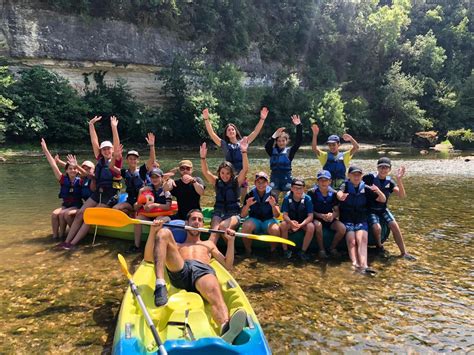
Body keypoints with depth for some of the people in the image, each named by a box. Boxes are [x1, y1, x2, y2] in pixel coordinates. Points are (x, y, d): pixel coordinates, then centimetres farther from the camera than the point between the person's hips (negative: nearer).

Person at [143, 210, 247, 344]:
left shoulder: (209, 244, 41)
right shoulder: (176, 245, 39)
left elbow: (227, 265, 30)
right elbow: (148, 258, 27)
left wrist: (231, 241, 19)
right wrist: (153, 231, 14)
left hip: (204, 270, -1)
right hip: (179, 272, 1)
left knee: (215, 293, -37)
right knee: (164, 232, -16)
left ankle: (226, 329, -71)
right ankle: (160, 285, -36)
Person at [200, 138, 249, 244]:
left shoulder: (236, 181, 3)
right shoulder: (217, 182, 10)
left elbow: (245, 169, -13)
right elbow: (205, 172, -4)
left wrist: (244, 152, -26)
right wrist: (203, 157, -22)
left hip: (234, 214, -2)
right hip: (218, 213, 2)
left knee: (223, 226, -35)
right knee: (214, 231, -29)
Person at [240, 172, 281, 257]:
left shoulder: (272, 195, -5)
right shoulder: (250, 195, -4)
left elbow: (277, 215, -8)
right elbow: (242, 215, -7)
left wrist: (273, 205, -28)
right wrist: (247, 205, -27)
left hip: (269, 220, 0)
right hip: (254, 219, 1)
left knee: (275, 229, -33)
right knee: (245, 227, -33)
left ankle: (273, 250, -4)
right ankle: (248, 250, -8)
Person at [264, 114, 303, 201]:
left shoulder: (290, 151, -1)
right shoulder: (272, 151, 3)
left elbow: (298, 141, -12)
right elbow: (267, 146, -17)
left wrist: (299, 126, -20)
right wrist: (274, 136, -31)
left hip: (287, 179, -1)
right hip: (274, 179, 1)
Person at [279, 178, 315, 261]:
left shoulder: (307, 199, -13)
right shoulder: (287, 198, -12)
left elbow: (310, 216, -16)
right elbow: (285, 215, -15)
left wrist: (301, 224, -35)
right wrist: (291, 222, -38)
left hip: (303, 222, 0)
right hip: (291, 222, 0)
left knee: (311, 227, -32)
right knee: (283, 225, -32)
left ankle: (303, 251, -13)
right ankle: (285, 250, -13)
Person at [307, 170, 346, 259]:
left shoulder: (333, 193, 1)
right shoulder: (312, 192, -9)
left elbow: (337, 211, 3)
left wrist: (332, 215, -21)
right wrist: (321, 216, -23)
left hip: (330, 219, 3)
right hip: (317, 218, -3)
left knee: (342, 228, -24)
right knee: (318, 225, -37)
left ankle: (332, 248, 2)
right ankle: (321, 249, -15)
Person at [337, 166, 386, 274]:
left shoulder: (365, 188, 6)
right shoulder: (345, 186, -1)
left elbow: (383, 200, 6)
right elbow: (339, 194, -26)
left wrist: (378, 191, -18)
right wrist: (341, 196, -52)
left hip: (361, 219, 2)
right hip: (346, 219, -1)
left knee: (362, 240, -25)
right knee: (351, 241, -25)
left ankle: (364, 265, -41)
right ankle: (355, 264, -42)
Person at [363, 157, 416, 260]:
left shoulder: (389, 182, -2)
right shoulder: (370, 178, -14)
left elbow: (402, 196, -12)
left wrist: (399, 180, -23)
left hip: (383, 209, 4)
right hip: (370, 209, -4)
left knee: (394, 226, -13)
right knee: (377, 227, -27)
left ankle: (403, 252, 3)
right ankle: (379, 246, 6)